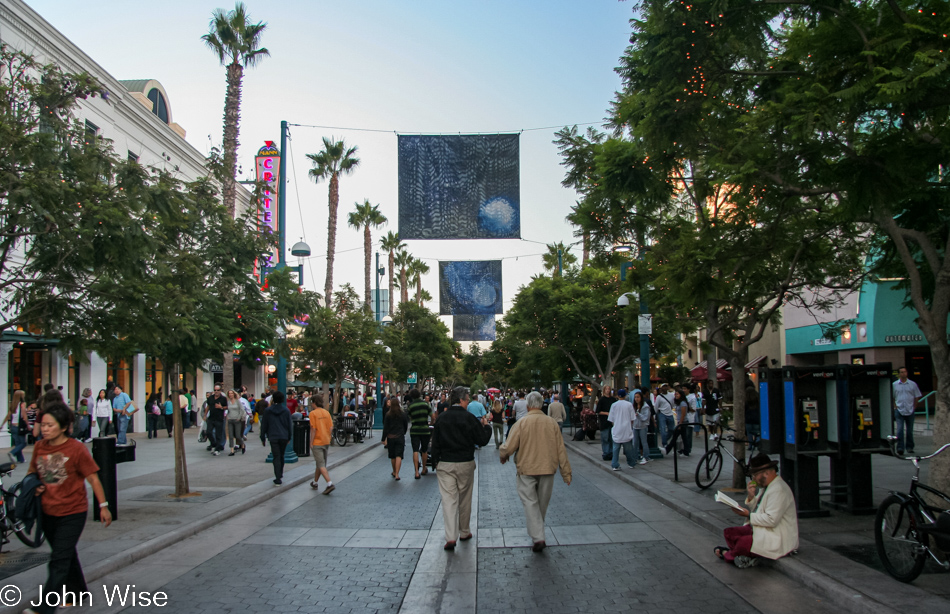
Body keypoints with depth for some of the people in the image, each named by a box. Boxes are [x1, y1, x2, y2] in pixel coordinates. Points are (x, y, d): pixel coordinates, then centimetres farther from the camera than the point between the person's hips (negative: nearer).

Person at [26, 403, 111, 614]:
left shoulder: (77, 449, -15)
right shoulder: (39, 447, -1)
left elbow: (93, 479, -9)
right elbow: (33, 472, 17)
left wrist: (103, 506, -7)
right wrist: (35, 487, -5)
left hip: (73, 513, -6)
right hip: (48, 513, 6)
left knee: (59, 561, -7)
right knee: (67, 555, 21)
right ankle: (77, 591, 39)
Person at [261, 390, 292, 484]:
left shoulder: (268, 411, -2)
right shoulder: (286, 410, 1)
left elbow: (264, 425, 2)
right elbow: (289, 425, 6)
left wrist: (263, 437, 10)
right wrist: (289, 437, 14)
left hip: (273, 437, -2)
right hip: (284, 437, 2)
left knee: (276, 457, -2)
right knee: (281, 456, 18)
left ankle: (278, 478, -10)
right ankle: (280, 474, 31)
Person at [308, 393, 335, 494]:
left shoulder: (313, 413, -12)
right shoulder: (326, 412, 5)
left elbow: (313, 429, -16)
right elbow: (331, 427, 4)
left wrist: (311, 442, -9)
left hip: (317, 442, -7)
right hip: (326, 441, 7)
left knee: (321, 465, -7)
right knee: (320, 463, 19)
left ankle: (330, 484, -19)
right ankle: (315, 483, 33)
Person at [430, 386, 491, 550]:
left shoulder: (441, 418, 0)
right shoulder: (469, 418, -8)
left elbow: (435, 443, 4)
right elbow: (482, 440, -2)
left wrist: (436, 461, 13)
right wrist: (486, 426, 14)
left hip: (445, 464, 1)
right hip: (465, 464, -1)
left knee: (448, 499, -2)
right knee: (464, 498, 14)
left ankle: (450, 537, -11)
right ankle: (464, 532, 27)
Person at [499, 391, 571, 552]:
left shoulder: (522, 423, -11)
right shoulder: (552, 422, -3)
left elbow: (508, 447, -10)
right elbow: (561, 450, 0)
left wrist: (502, 456, 13)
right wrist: (566, 472, 7)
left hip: (527, 469, -3)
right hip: (548, 469, 3)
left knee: (530, 502, 2)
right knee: (542, 503, 17)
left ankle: (538, 537, -10)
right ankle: (538, 532, 33)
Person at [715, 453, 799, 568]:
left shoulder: (779, 490, -20)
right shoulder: (765, 486, 13)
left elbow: (772, 520, -25)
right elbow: (756, 510, 17)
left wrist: (748, 515, -18)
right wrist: (751, 497, -2)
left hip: (777, 539, -10)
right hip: (760, 529, 10)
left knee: (742, 542, -28)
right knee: (728, 532, -2)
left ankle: (727, 554, 2)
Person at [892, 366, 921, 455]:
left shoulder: (913, 384, 4)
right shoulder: (894, 385, 4)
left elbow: (917, 397, 9)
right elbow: (891, 397, 9)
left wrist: (914, 407, 3)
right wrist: (895, 407, 0)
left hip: (910, 411, 1)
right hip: (899, 410, -1)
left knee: (910, 430, 9)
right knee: (900, 430, -10)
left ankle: (909, 447, 20)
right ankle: (900, 448, -10)